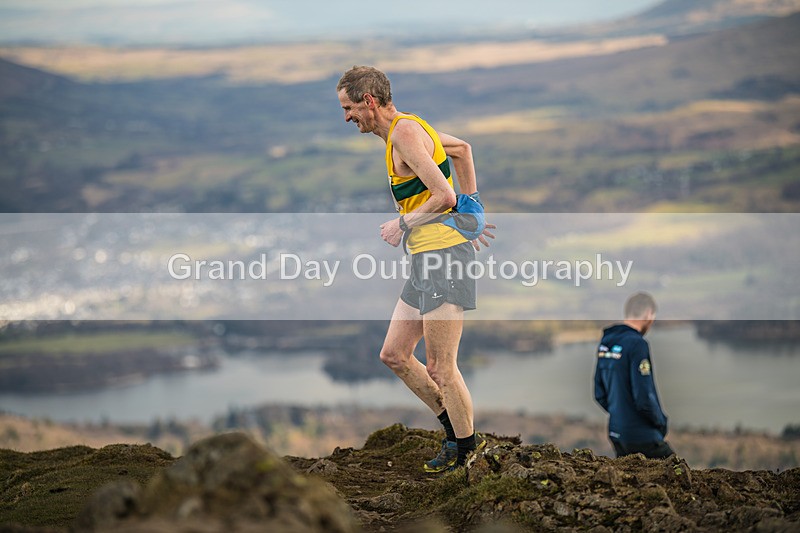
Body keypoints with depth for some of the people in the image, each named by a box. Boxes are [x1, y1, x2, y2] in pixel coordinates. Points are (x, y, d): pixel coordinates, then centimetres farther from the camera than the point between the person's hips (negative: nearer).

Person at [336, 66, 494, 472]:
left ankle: (467, 447, 8)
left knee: (440, 367, -6)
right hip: (428, 258, 10)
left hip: (445, 253, -10)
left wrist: (402, 225, -8)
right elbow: (462, 148, 33)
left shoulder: (404, 133, -14)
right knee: (394, 355, 12)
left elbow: (444, 196, -22)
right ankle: (455, 429, 21)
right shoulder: (407, 129, 16)